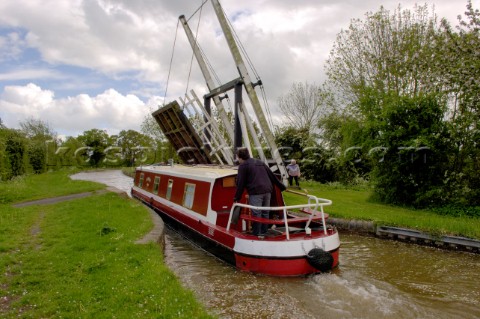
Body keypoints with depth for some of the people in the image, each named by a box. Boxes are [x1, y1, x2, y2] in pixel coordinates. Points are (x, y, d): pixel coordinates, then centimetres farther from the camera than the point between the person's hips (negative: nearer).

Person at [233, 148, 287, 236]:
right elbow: (272, 175, 21)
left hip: (256, 192, -7)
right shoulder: (260, 162, 21)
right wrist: (282, 186, 25)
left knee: (256, 213, -2)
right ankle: (264, 231, 23)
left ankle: (256, 234, 3)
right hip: (267, 190, 7)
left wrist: (237, 198, 3)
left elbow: (240, 183, -2)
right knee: (265, 212, 15)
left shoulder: (243, 166, 1)